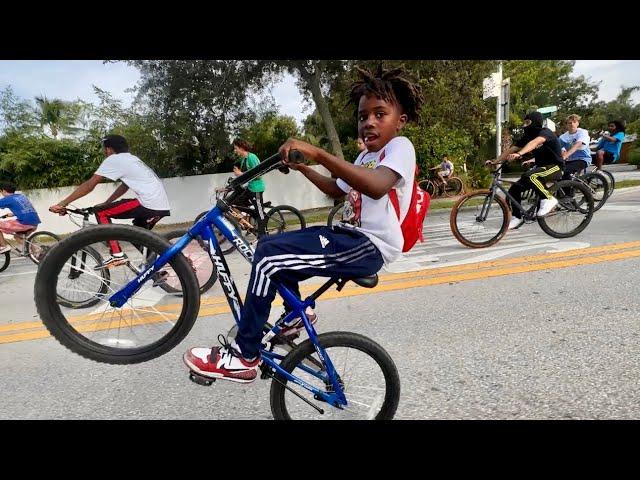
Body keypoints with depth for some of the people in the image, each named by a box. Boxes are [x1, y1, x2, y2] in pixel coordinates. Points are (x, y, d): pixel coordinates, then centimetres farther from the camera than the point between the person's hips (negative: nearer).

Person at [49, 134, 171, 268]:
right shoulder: (131, 159, 28)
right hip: (162, 206, 9)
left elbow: (89, 185, 0)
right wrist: (105, 204, 33)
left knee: (100, 212, 3)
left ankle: (117, 255, -1)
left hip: (149, 205, -9)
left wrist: (62, 204, 4)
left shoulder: (114, 159, 2)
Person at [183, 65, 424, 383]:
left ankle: (243, 356, -6)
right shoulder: (365, 157, 22)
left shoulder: (400, 146, -8)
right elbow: (338, 190, 33)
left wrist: (317, 153, -37)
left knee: (268, 257, -20)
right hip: (350, 236, 10)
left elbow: (376, 186, -31)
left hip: (370, 246, -10)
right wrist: (302, 167, 23)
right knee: (271, 246, 12)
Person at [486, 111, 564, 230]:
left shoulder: (545, 132, -16)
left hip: (554, 167, -8)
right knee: (514, 188, -6)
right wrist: (495, 162, -7)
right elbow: (511, 149, 2)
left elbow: (534, 143, -38)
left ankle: (549, 199, -21)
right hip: (540, 166, 8)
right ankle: (517, 217, 6)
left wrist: (519, 154, -56)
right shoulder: (527, 137, 7)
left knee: (529, 176, -37)